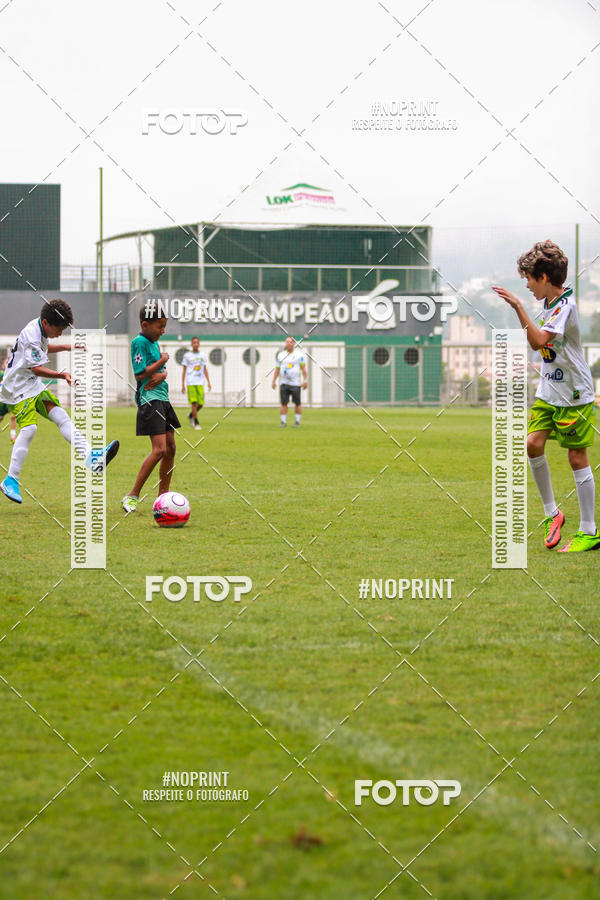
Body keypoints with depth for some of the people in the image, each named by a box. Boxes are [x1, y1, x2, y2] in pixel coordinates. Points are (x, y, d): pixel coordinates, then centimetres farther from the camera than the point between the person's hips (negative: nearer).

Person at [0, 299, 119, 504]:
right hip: (18, 388, -10)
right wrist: (62, 375, -37)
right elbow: (37, 368, -27)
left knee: (61, 416, -4)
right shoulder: (31, 336, -22)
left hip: (34, 387, 10)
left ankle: (90, 456, -13)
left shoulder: (39, 329, 8)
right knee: (29, 428, -20)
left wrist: (65, 347, 24)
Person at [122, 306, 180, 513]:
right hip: (150, 400, -10)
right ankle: (132, 496, -10)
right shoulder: (139, 342, -12)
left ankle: (163, 497, 18)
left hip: (162, 397, 10)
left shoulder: (154, 342, 15)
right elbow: (140, 374, -18)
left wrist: (162, 375, -6)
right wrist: (162, 361, -7)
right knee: (159, 450, -16)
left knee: (170, 448, 10)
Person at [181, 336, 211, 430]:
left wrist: (208, 382, 9)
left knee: (201, 404, -1)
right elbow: (184, 370, 5)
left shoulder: (203, 355, 12)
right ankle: (196, 423, -3)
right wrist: (183, 385, 1)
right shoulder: (187, 355, 4)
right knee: (194, 403, -10)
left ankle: (191, 415, 27)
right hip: (190, 383, -3)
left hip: (200, 383, 3)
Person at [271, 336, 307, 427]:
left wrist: (304, 380, -8)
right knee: (283, 403, -3)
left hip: (295, 383, -2)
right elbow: (277, 369, 14)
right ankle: (283, 421, 2)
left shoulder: (299, 354, 3)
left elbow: (303, 368, 0)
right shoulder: (280, 355, 11)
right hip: (284, 383, 2)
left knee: (297, 403, 0)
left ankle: (297, 421, 11)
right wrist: (274, 381, 6)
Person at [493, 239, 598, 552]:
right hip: (548, 391, 8)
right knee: (533, 443, -4)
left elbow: (540, 340, -31)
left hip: (574, 395, -8)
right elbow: (537, 344, 20)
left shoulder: (566, 306, -19)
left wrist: (519, 308, -30)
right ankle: (552, 513, 10)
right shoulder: (549, 303, 9)